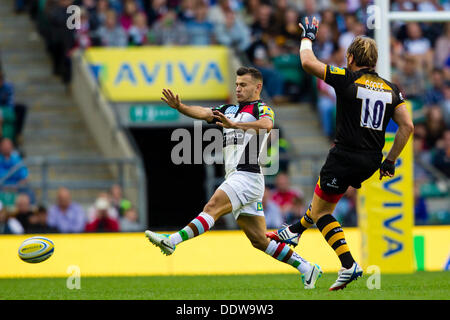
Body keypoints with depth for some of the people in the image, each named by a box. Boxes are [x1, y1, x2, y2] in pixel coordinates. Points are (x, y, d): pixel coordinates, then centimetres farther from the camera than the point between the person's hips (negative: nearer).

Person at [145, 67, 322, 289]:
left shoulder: (261, 108, 0)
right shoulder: (230, 110, 24)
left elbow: (266, 124, -24)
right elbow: (203, 113, 9)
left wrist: (235, 125, -39)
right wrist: (180, 107, -10)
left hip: (247, 175, -9)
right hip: (235, 177, 9)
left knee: (212, 207, -25)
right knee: (259, 240, 6)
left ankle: (172, 241, -39)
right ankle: (306, 268, 9)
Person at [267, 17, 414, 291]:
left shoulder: (347, 79, -9)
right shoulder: (391, 89, 6)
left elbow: (308, 62, -9)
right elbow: (407, 126, 2)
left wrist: (308, 37, 11)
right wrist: (391, 160, 10)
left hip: (345, 156, -6)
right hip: (371, 162, 7)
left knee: (320, 211, 7)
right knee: (324, 199, 31)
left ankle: (349, 265, -7)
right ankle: (295, 232, 47)